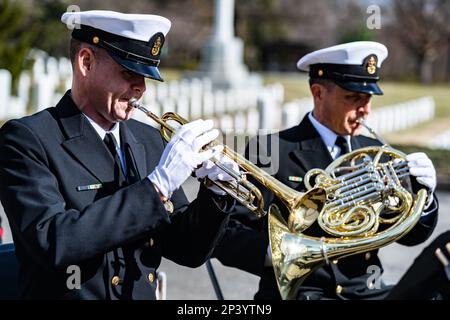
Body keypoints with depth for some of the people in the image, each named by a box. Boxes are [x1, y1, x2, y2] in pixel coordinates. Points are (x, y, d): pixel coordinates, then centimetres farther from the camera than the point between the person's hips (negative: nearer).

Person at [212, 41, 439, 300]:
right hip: (298, 291, -5)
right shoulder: (271, 150, -3)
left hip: (367, 291, 5)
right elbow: (226, 234, -8)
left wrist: (422, 193, -5)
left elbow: (410, 236, 15)